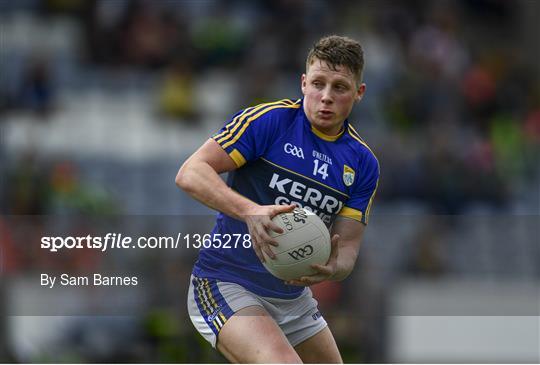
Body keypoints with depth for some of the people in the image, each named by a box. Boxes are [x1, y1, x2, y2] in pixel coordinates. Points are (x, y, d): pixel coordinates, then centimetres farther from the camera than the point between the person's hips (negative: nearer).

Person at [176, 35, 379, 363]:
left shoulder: (363, 163, 3)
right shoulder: (269, 119, -13)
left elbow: (347, 246, 0)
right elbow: (190, 173, -20)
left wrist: (333, 268, -26)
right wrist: (250, 211, -36)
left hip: (293, 296, 7)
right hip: (226, 284, -7)